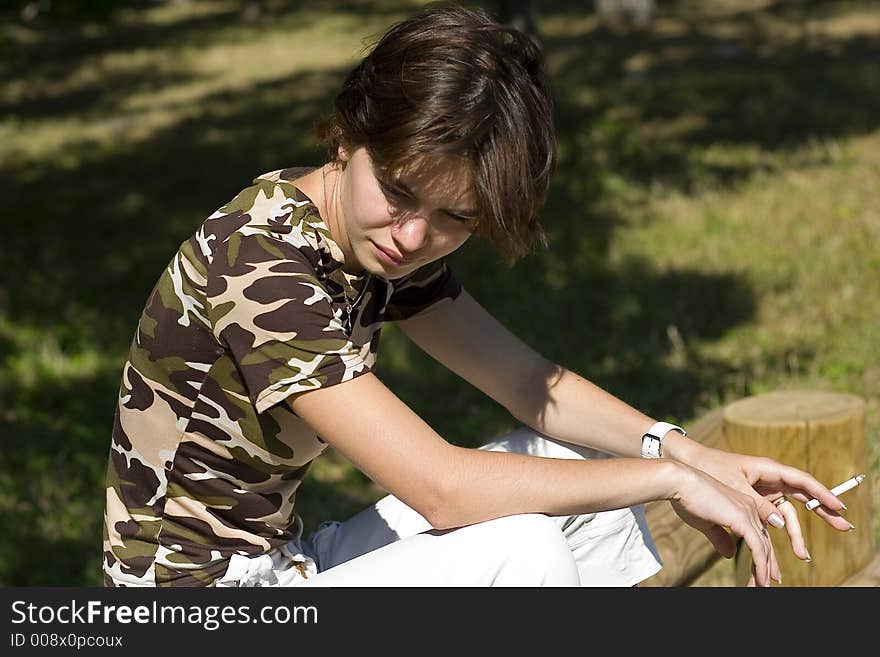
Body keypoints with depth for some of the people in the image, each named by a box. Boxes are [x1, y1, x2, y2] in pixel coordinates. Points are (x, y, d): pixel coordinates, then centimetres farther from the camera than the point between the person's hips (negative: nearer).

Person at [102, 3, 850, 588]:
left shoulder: (381, 242, -2)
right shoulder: (258, 266, -28)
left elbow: (525, 378, 4)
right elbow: (440, 487, -31)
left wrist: (689, 454, -12)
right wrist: (671, 478, -21)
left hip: (277, 567, 9)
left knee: (581, 465, 1)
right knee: (514, 548, -25)